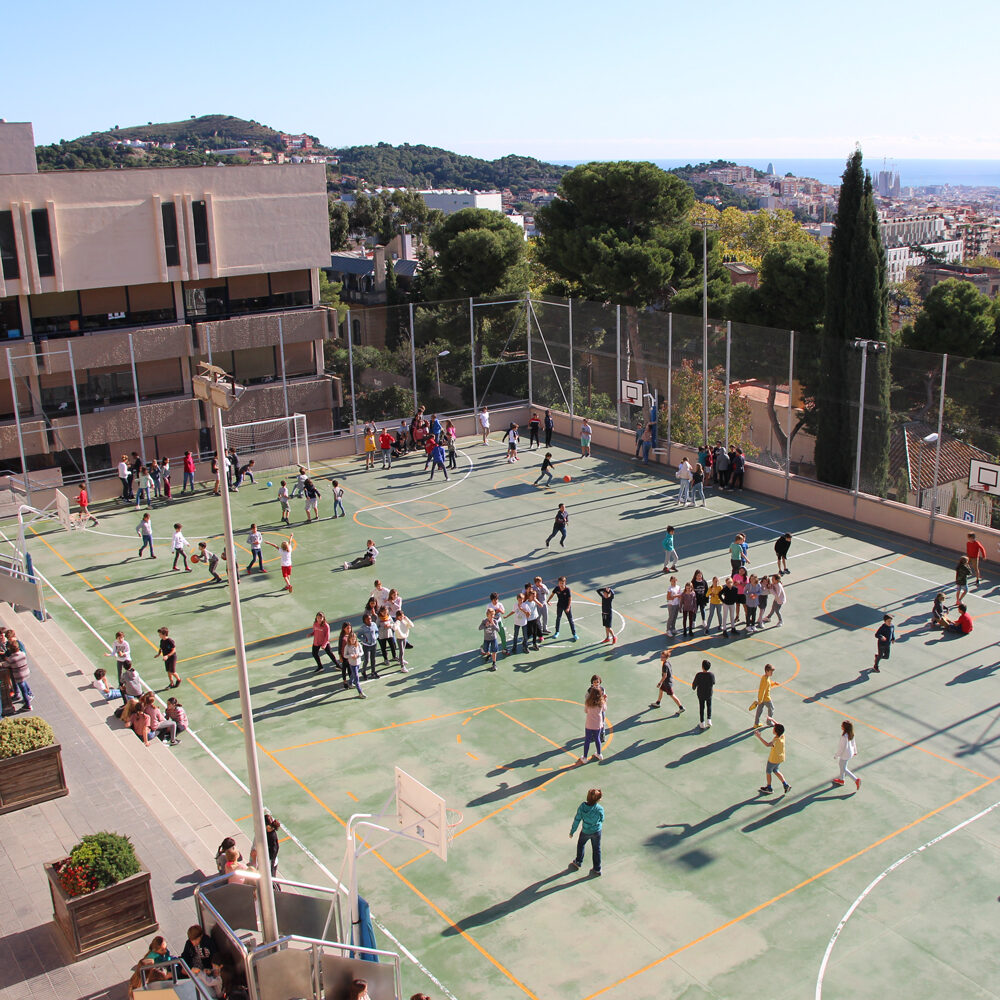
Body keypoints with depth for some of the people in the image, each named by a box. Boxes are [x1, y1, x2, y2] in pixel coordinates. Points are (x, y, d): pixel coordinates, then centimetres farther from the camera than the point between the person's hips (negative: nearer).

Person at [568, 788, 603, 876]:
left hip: (586, 831, 1)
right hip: (597, 831, -1)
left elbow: (577, 819, -15)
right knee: (596, 849, 20)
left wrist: (572, 831, -2)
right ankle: (597, 869, 33)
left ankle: (578, 862, 47)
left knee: (581, 844, 30)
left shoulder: (582, 806, -25)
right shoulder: (600, 809, -29)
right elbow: (602, 819, -11)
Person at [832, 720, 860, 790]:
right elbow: (853, 743, 6)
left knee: (843, 769, 11)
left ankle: (856, 780, 14)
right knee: (840, 764, 27)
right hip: (850, 752, 9)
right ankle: (841, 780, 43)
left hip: (845, 754, -9)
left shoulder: (844, 736, -35)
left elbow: (842, 747, -26)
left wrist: (836, 755, -13)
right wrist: (855, 751, 22)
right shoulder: (850, 733, -10)